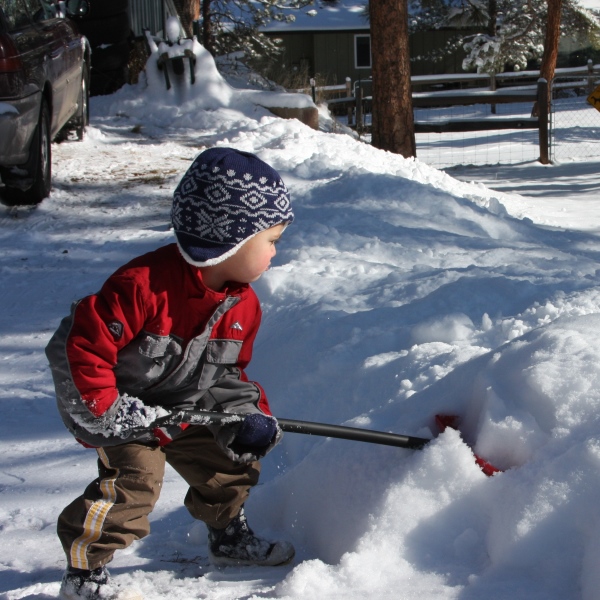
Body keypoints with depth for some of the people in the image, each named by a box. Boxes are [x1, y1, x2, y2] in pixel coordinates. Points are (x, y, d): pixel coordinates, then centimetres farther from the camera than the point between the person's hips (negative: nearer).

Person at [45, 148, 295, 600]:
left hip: (188, 409, 8)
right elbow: (82, 344, -31)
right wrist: (104, 409, -29)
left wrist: (248, 415, -9)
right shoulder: (144, 285, -33)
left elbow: (230, 371, 8)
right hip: (124, 410, -8)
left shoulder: (244, 303, -6)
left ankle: (230, 537, 39)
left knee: (235, 457, 13)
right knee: (132, 478, -21)